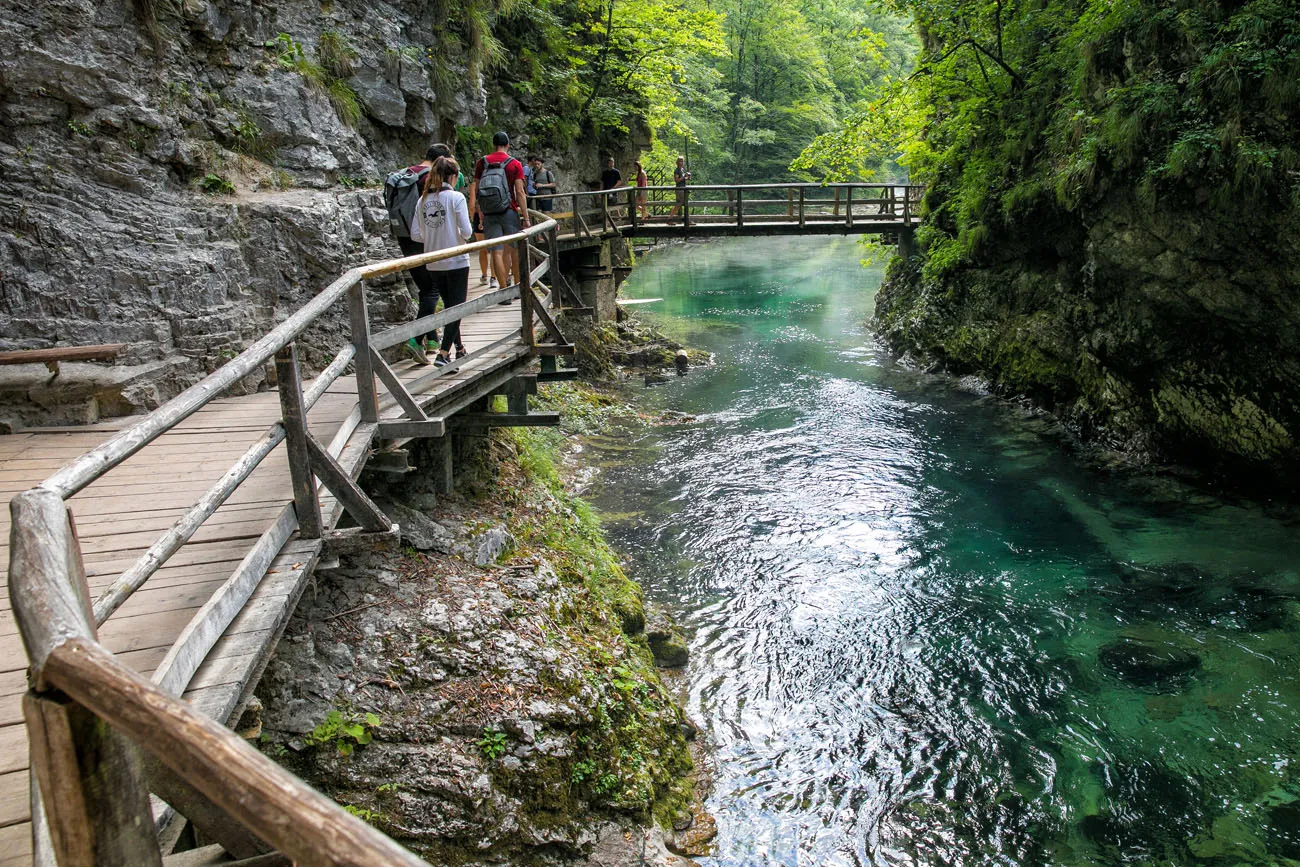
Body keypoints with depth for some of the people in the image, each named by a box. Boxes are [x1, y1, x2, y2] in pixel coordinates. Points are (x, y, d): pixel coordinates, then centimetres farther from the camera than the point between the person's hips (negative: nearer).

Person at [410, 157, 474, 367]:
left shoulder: (424, 200, 3)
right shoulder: (456, 197, -11)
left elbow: (415, 234, 2)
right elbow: (466, 232, -15)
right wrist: (462, 235, 7)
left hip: (433, 264, 5)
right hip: (456, 261, -5)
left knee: (449, 304, 19)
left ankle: (458, 348, 32)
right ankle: (444, 354, -8)